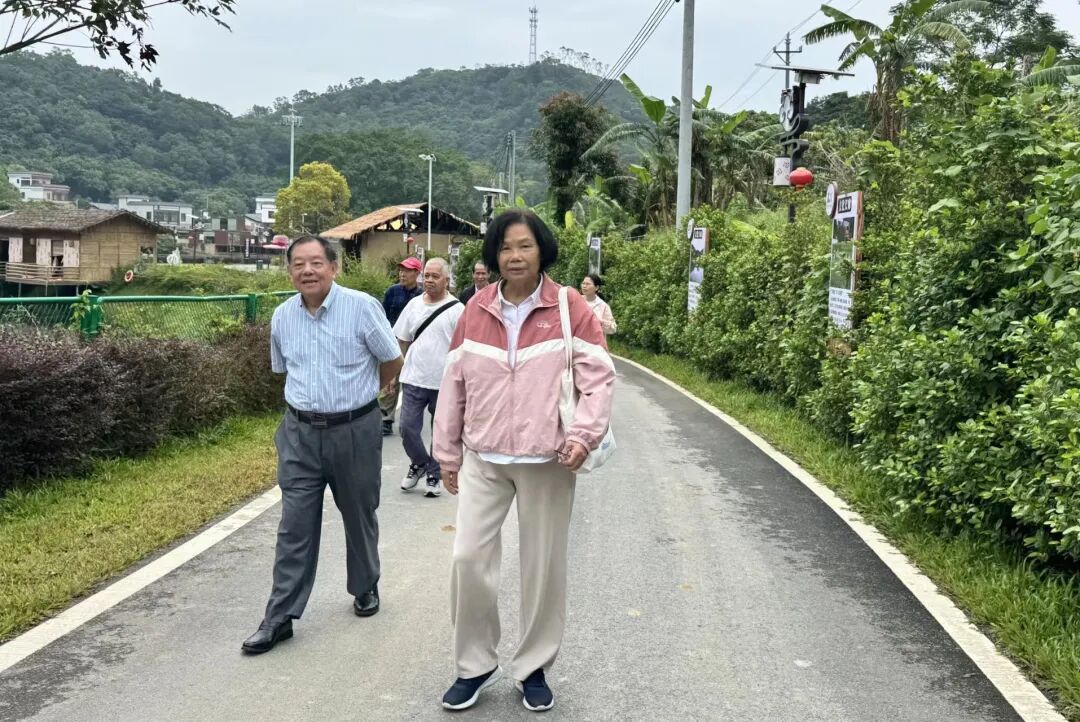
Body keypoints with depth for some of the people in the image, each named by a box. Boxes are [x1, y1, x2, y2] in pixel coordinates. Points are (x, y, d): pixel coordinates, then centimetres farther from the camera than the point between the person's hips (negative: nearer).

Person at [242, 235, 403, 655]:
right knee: (295, 526, 2)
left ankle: (365, 588, 36)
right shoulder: (282, 317, 2)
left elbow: (392, 361, 0)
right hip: (300, 433, 3)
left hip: (354, 431, -2)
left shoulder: (362, 307, -12)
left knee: (359, 517, 14)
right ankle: (280, 616, 9)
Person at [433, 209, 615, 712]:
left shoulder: (570, 307, -5)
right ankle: (475, 665, 21)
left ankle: (533, 668, 27)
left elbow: (599, 377, -5)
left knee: (543, 567, 8)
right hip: (483, 461, 2)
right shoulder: (476, 310, 3)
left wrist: (584, 436, -19)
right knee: (468, 558, 1)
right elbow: (454, 384, 8)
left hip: (547, 463, -2)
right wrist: (448, 453, 10)